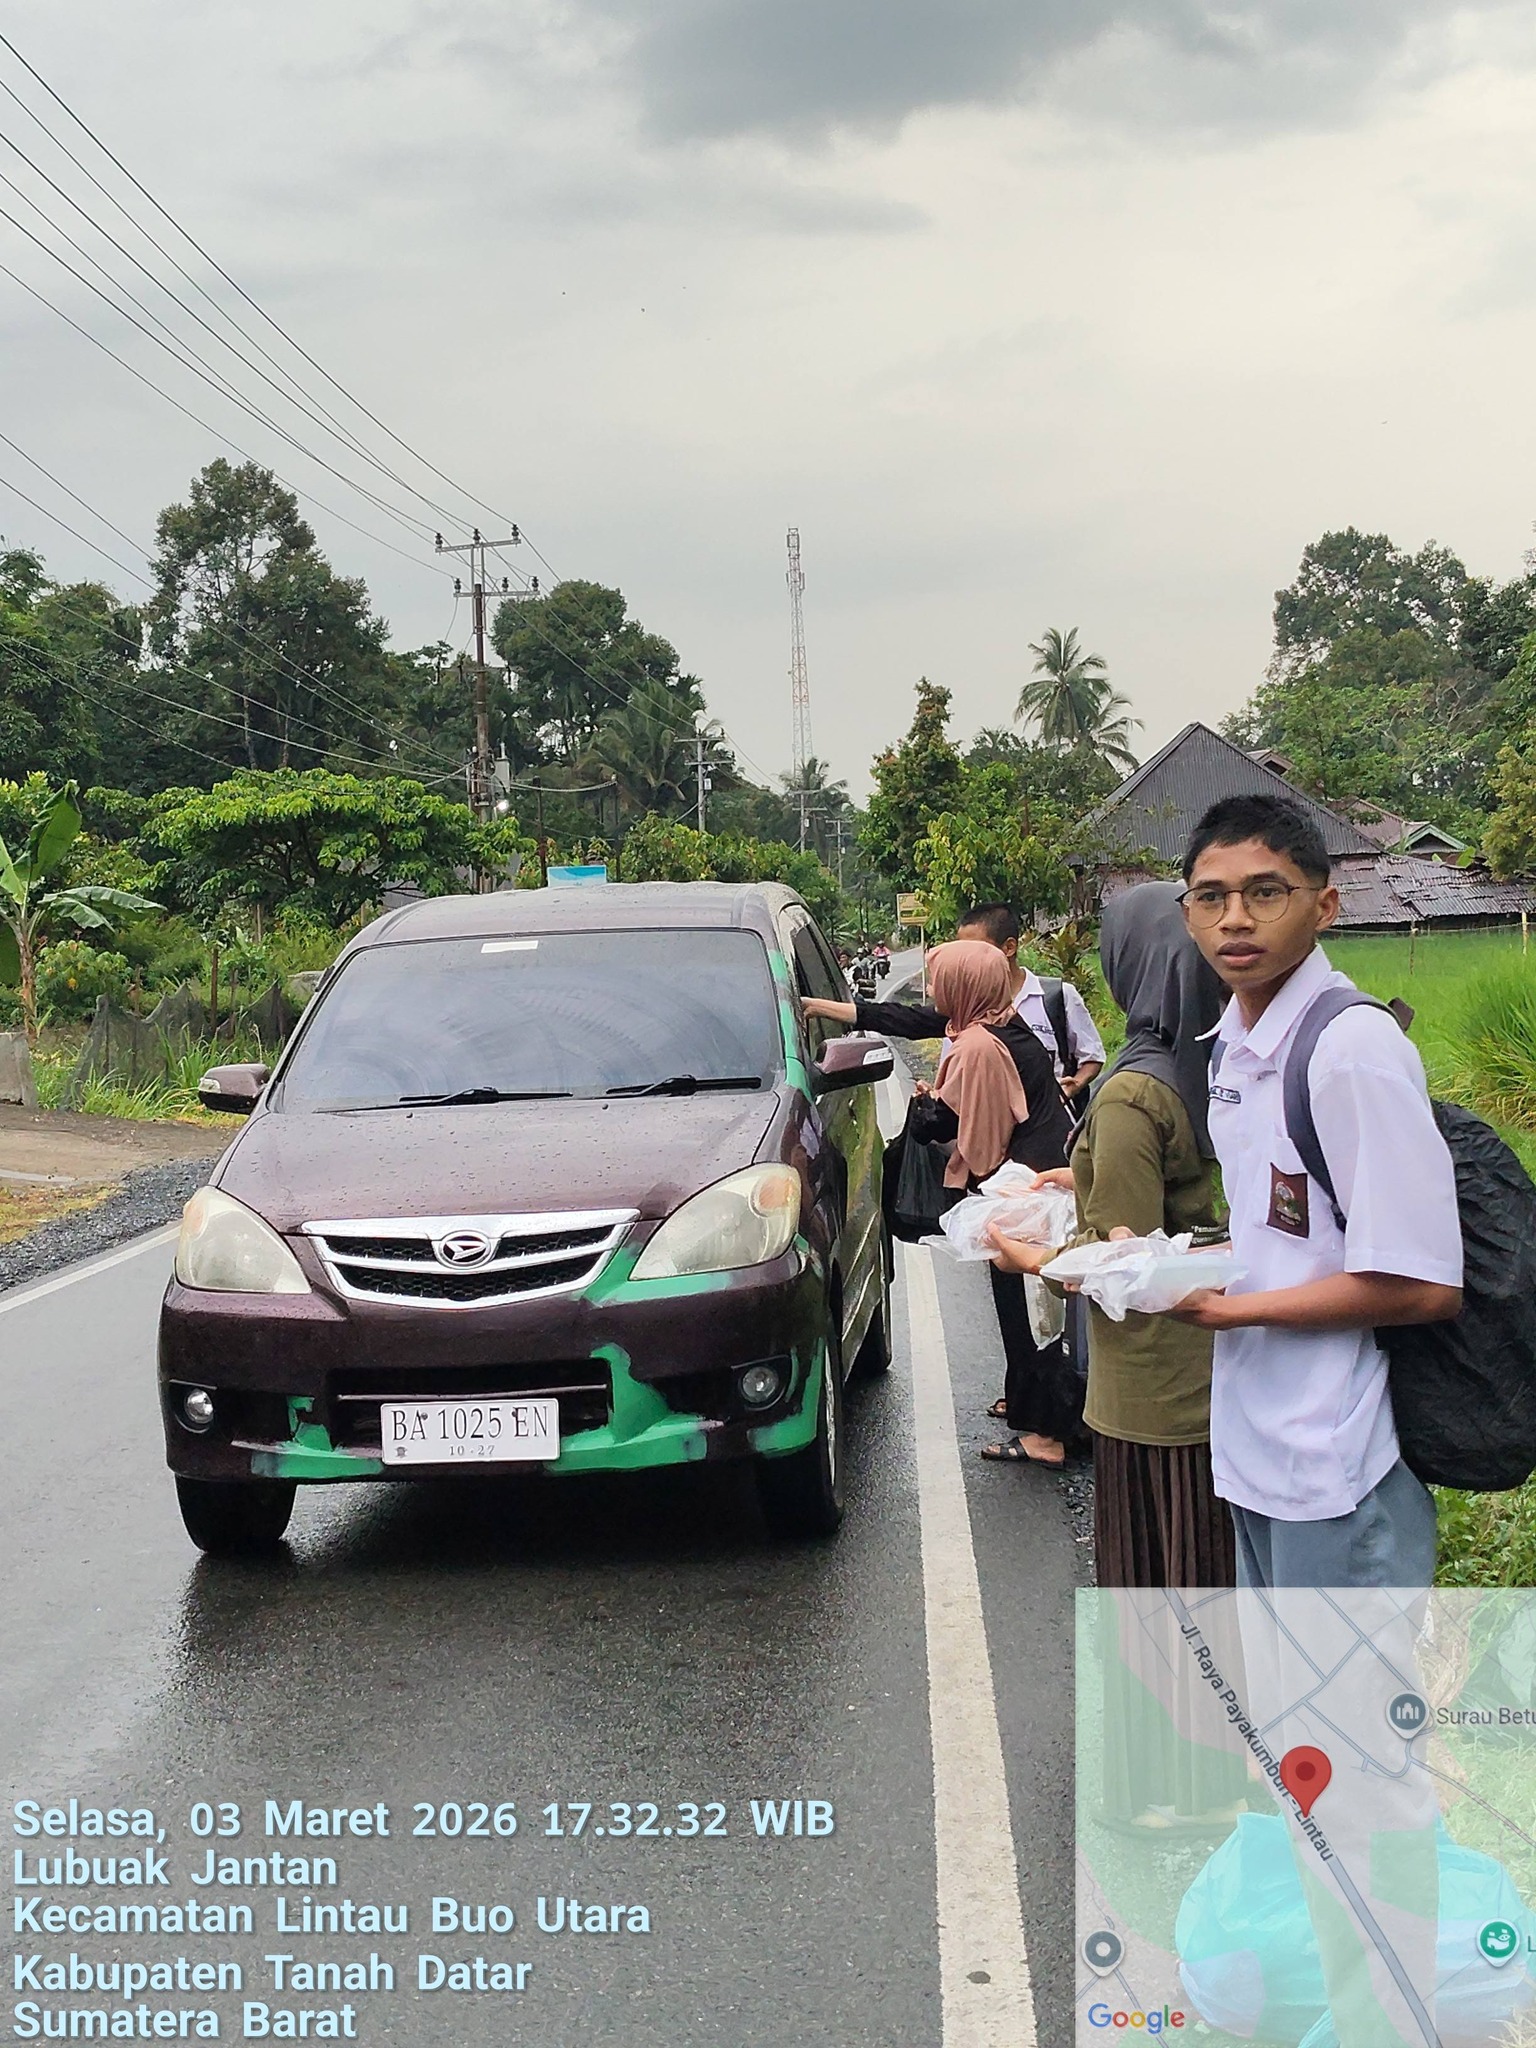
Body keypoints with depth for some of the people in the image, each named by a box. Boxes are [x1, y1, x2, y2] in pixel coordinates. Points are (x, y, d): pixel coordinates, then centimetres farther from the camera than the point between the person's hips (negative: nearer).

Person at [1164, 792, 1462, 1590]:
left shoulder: (1353, 1048, -20)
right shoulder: (1235, 1045, 7)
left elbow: (1422, 1285, -21)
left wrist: (1229, 1308, -14)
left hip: (1337, 1466, -9)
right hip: (1258, 1448, 9)